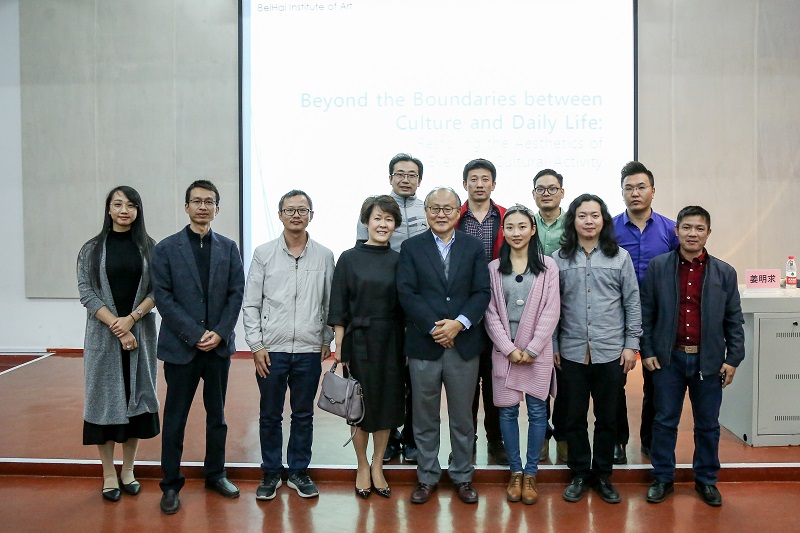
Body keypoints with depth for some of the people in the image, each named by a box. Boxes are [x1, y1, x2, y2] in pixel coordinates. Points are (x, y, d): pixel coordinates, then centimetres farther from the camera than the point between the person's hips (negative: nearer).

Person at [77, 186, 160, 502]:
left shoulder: (149, 247, 3)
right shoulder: (92, 249, 2)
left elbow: (157, 290, -1)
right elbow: (87, 292, -5)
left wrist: (131, 318, -15)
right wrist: (117, 327, -14)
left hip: (140, 333, 1)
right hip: (103, 335, -1)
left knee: (136, 398, 7)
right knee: (106, 399, 4)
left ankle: (128, 470, 21)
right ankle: (109, 474, 16)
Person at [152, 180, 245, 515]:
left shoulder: (228, 248, 6)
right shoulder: (166, 249, -1)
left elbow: (236, 294, 3)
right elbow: (163, 298, -7)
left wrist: (219, 333, -10)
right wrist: (195, 335, -13)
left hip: (219, 345, 3)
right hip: (180, 346, -2)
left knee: (217, 414, 13)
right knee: (175, 418, 5)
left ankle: (215, 474, 28)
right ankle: (171, 484, 17)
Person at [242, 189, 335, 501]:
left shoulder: (324, 256, 2)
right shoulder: (263, 254, 1)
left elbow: (329, 304, 8)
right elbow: (250, 305, 1)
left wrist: (327, 341, 5)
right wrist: (256, 346, -4)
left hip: (309, 350, 1)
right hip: (271, 350, 0)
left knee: (303, 415, 12)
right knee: (270, 416, 10)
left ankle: (298, 472, 27)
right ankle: (271, 473, 25)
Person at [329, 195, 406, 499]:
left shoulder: (399, 261, 5)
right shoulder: (349, 259, -2)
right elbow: (339, 309, -2)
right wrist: (339, 348, -7)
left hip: (391, 344, 2)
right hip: (360, 341, -2)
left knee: (387, 404, 9)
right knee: (361, 405, 6)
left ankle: (377, 467, 26)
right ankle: (363, 467, 25)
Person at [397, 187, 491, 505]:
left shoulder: (474, 247, 6)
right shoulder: (411, 248, 3)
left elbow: (482, 292, -1)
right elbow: (406, 293, -6)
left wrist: (459, 323, -15)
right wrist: (434, 327, -15)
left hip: (464, 344, 1)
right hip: (423, 344, 0)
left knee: (462, 416, 11)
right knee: (425, 417, 10)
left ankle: (463, 477, 27)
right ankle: (427, 477, 26)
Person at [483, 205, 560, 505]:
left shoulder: (548, 267, 2)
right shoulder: (493, 268, 5)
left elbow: (551, 311, -3)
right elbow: (491, 313, 1)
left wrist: (532, 349, -10)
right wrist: (509, 348, -8)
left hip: (537, 351, -1)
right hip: (504, 351, 1)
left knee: (537, 411, 3)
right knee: (507, 411, 6)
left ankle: (530, 474, 16)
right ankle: (515, 472, 19)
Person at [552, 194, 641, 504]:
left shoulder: (620, 257, 2)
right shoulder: (559, 259, 2)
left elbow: (632, 304, 4)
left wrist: (631, 344, -1)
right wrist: (553, 346, 2)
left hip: (610, 352, 0)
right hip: (572, 352, 0)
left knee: (607, 418, 10)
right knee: (575, 417, 9)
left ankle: (602, 475, 26)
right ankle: (579, 475, 24)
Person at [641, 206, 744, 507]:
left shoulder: (725, 273, 2)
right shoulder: (658, 267, -1)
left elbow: (734, 320, 4)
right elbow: (646, 313, 0)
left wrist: (733, 359, -2)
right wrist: (647, 351, -4)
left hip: (708, 360, 1)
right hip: (668, 358, -1)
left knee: (708, 424, 11)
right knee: (665, 422, 8)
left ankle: (706, 480, 28)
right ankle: (662, 479, 22)